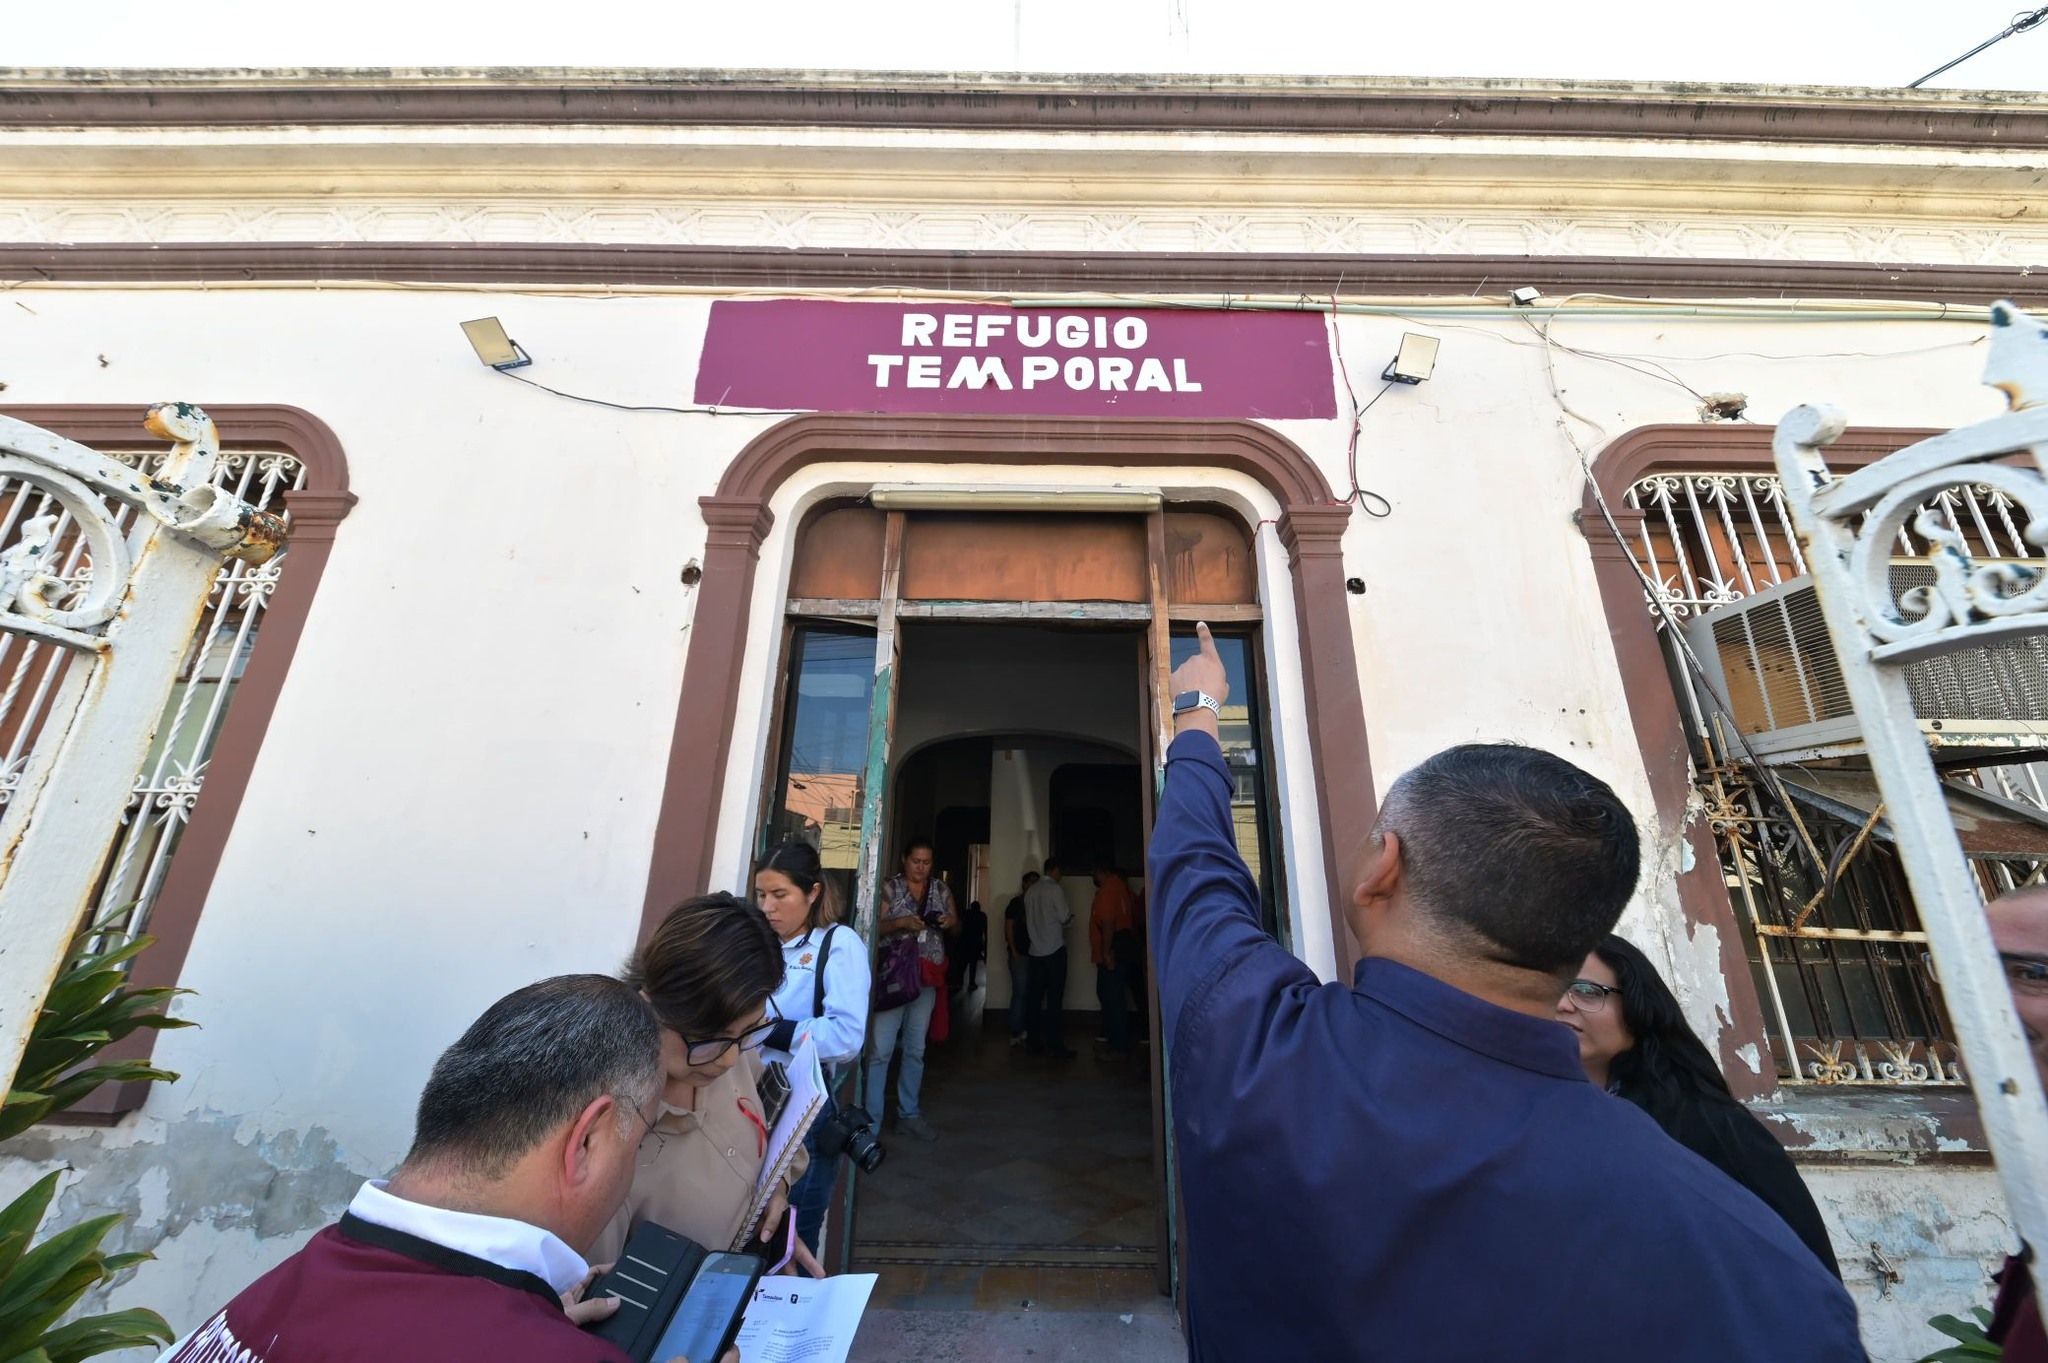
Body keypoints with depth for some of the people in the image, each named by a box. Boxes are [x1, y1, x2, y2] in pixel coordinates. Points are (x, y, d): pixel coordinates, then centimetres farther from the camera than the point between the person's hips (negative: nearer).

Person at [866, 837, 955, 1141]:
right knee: (880, 1049, -5)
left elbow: (957, 925, 14)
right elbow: (874, 927, -9)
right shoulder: (889, 887, -5)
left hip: (926, 978, 4)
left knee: (915, 1049, 14)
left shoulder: (941, 890, 8)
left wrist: (951, 922, -8)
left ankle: (908, 1114, 27)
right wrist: (900, 922, -24)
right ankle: (871, 1118, 9)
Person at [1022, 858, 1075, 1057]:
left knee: (1035, 998, 7)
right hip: (1055, 949, -6)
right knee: (1054, 999, -2)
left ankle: (1034, 1043, 11)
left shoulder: (1030, 891, 8)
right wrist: (1069, 909, 9)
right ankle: (1054, 1044, 0)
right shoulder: (1055, 889, -9)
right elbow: (1065, 917, -10)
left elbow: (1029, 918, 12)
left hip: (1035, 950, 6)